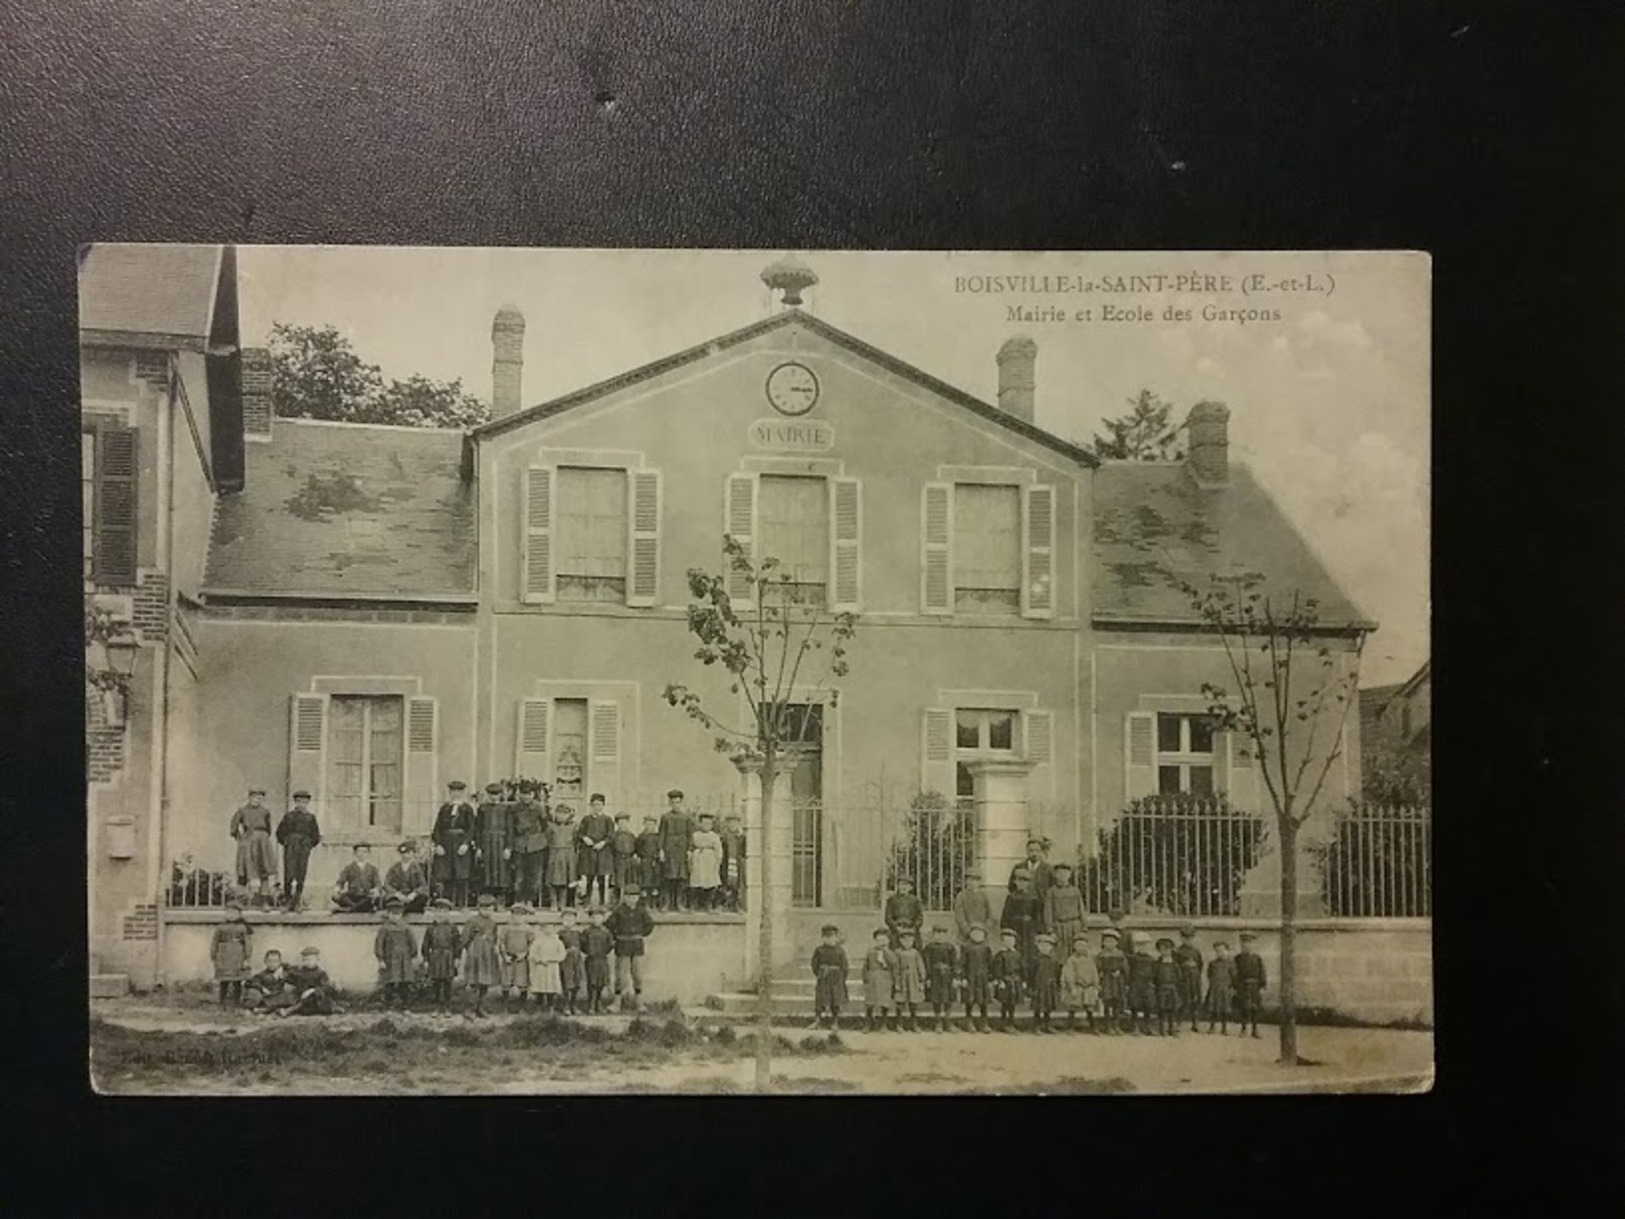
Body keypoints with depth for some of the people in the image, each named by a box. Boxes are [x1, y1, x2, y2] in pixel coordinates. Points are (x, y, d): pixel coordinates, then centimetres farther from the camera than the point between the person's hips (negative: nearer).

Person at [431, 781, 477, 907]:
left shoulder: (467, 809, 3)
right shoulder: (444, 808, 11)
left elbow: (471, 829, -3)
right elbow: (437, 828, 7)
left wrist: (466, 844, -16)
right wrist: (438, 844, -6)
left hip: (461, 845, -2)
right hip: (446, 845, 2)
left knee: (461, 877, -4)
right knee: (446, 878, -1)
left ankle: (461, 905, -1)